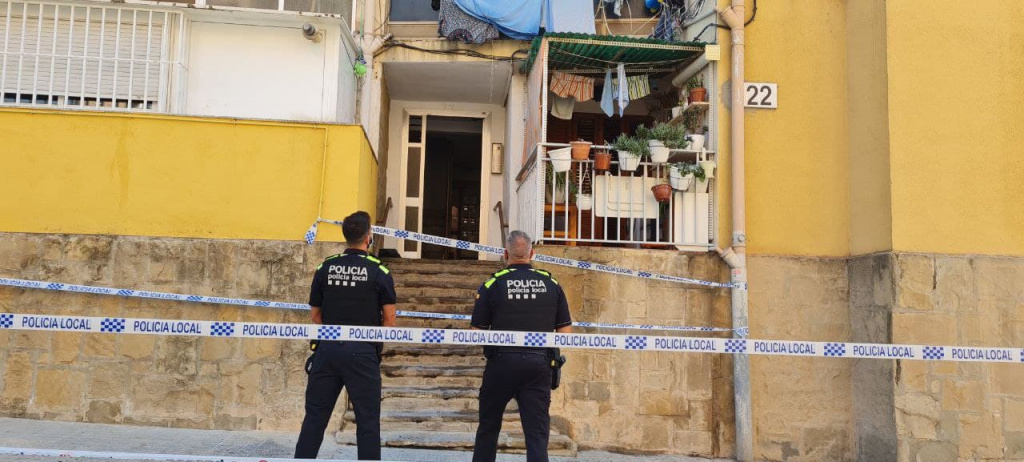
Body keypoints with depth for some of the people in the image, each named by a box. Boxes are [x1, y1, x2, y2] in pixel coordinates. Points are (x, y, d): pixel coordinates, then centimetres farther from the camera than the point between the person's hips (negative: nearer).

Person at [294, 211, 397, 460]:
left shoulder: (325, 267, 4)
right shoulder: (379, 271, -5)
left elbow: (315, 315, 8)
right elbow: (389, 320, -4)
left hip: (328, 349, 3)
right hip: (363, 352, -3)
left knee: (315, 415, 12)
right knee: (367, 420, 5)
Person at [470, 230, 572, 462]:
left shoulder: (493, 284, -4)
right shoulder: (551, 283, 3)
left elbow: (476, 332, -3)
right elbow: (565, 331, 5)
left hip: (502, 363, -1)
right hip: (539, 364, 1)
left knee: (488, 428, 17)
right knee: (537, 434, 3)